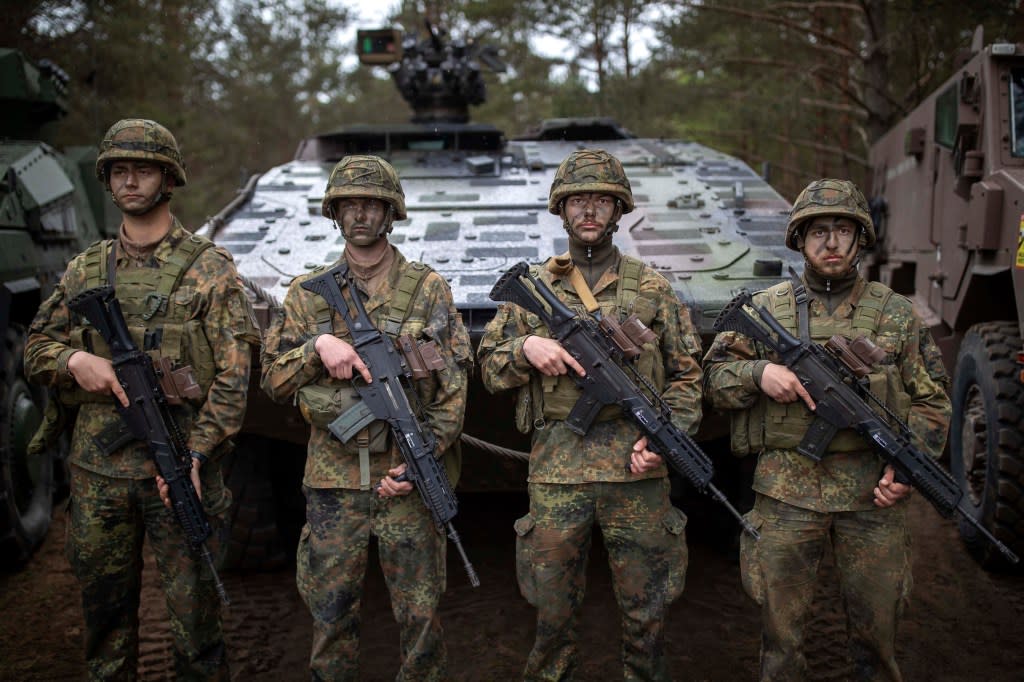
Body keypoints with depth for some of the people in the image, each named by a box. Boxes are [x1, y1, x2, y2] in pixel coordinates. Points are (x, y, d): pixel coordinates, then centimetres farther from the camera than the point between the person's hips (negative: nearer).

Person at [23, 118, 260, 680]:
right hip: (96, 468, 4)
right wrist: (75, 360, -8)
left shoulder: (208, 269, -2)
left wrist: (194, 453, -16)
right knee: (103, 607, 15)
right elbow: (36, 345, 15)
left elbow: (233, 375, -7)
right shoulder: (86, 268, 11)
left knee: (193, 607, 4)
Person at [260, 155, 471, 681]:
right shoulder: (307, 294, 8)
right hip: (333, 479, 2)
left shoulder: (428, 289, 2)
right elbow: (273, 378, 6)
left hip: (408, 476, -1)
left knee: (420, 612, 6)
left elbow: (452, 387, -1)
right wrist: (318, 346, -12)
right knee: (329, 612, 11)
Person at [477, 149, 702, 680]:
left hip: (636, 468, 0)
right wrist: (526, 348, -10)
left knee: (645, 607, 10)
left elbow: (685, 376, 8)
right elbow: (490, 366, 11)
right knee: (553, 608, 10)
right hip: (556, 469, 0)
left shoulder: (651, 288, 7)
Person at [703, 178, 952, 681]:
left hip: (872, 495, 1)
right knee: (779, 626, 7)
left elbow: (932, 400, 9)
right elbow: (713, 377, 6)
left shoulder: (895, 313, 6)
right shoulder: (766, 308, 4)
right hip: (786, 494, 0)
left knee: (877, 626, 11)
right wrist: (758, 372, -14)